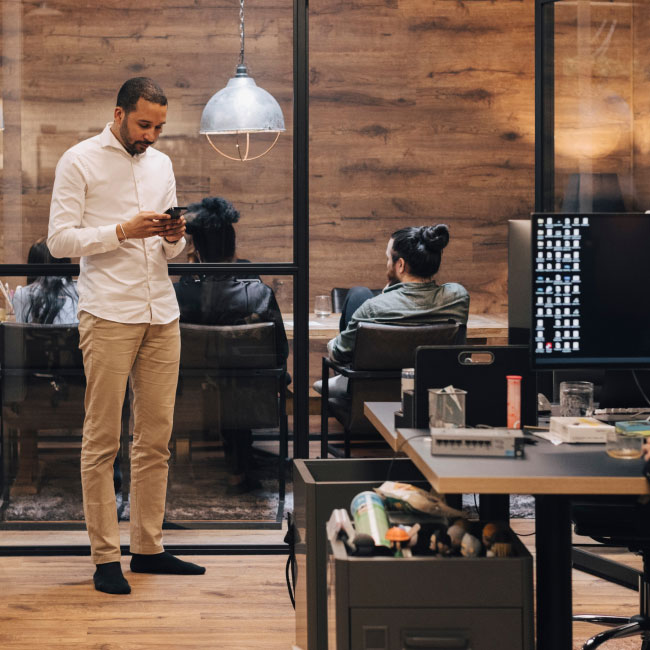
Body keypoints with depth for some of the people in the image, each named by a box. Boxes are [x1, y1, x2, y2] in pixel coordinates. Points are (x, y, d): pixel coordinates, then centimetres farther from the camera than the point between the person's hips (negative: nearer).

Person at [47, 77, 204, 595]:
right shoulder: (80, 162, -1)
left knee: (157, 436, 6)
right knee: (103, 440, -3)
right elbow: (60, 240, -7)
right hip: (108, 315, -6)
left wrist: (174, 238, -2)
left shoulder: (161, 163, 17)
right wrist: (122, 231, -17)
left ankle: (149, 547, 14)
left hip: (162, 314, 6)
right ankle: (105, 557, 1)